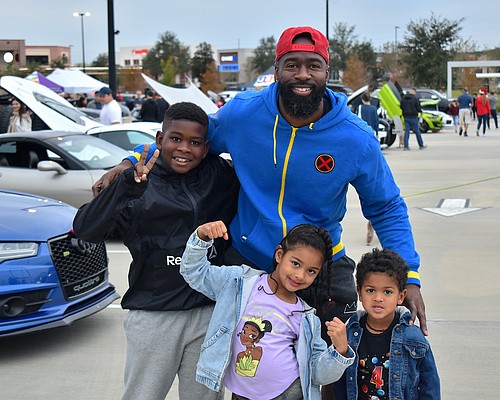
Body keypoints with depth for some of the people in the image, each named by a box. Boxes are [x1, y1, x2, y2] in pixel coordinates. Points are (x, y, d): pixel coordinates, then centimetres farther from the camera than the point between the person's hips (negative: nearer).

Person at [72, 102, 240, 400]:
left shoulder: (219, 175, 5)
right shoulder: (141, 185, -5)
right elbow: (85, 230, -16)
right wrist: (127, 186, -30)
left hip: (209, 312, 3)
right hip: (152, 316, -2)